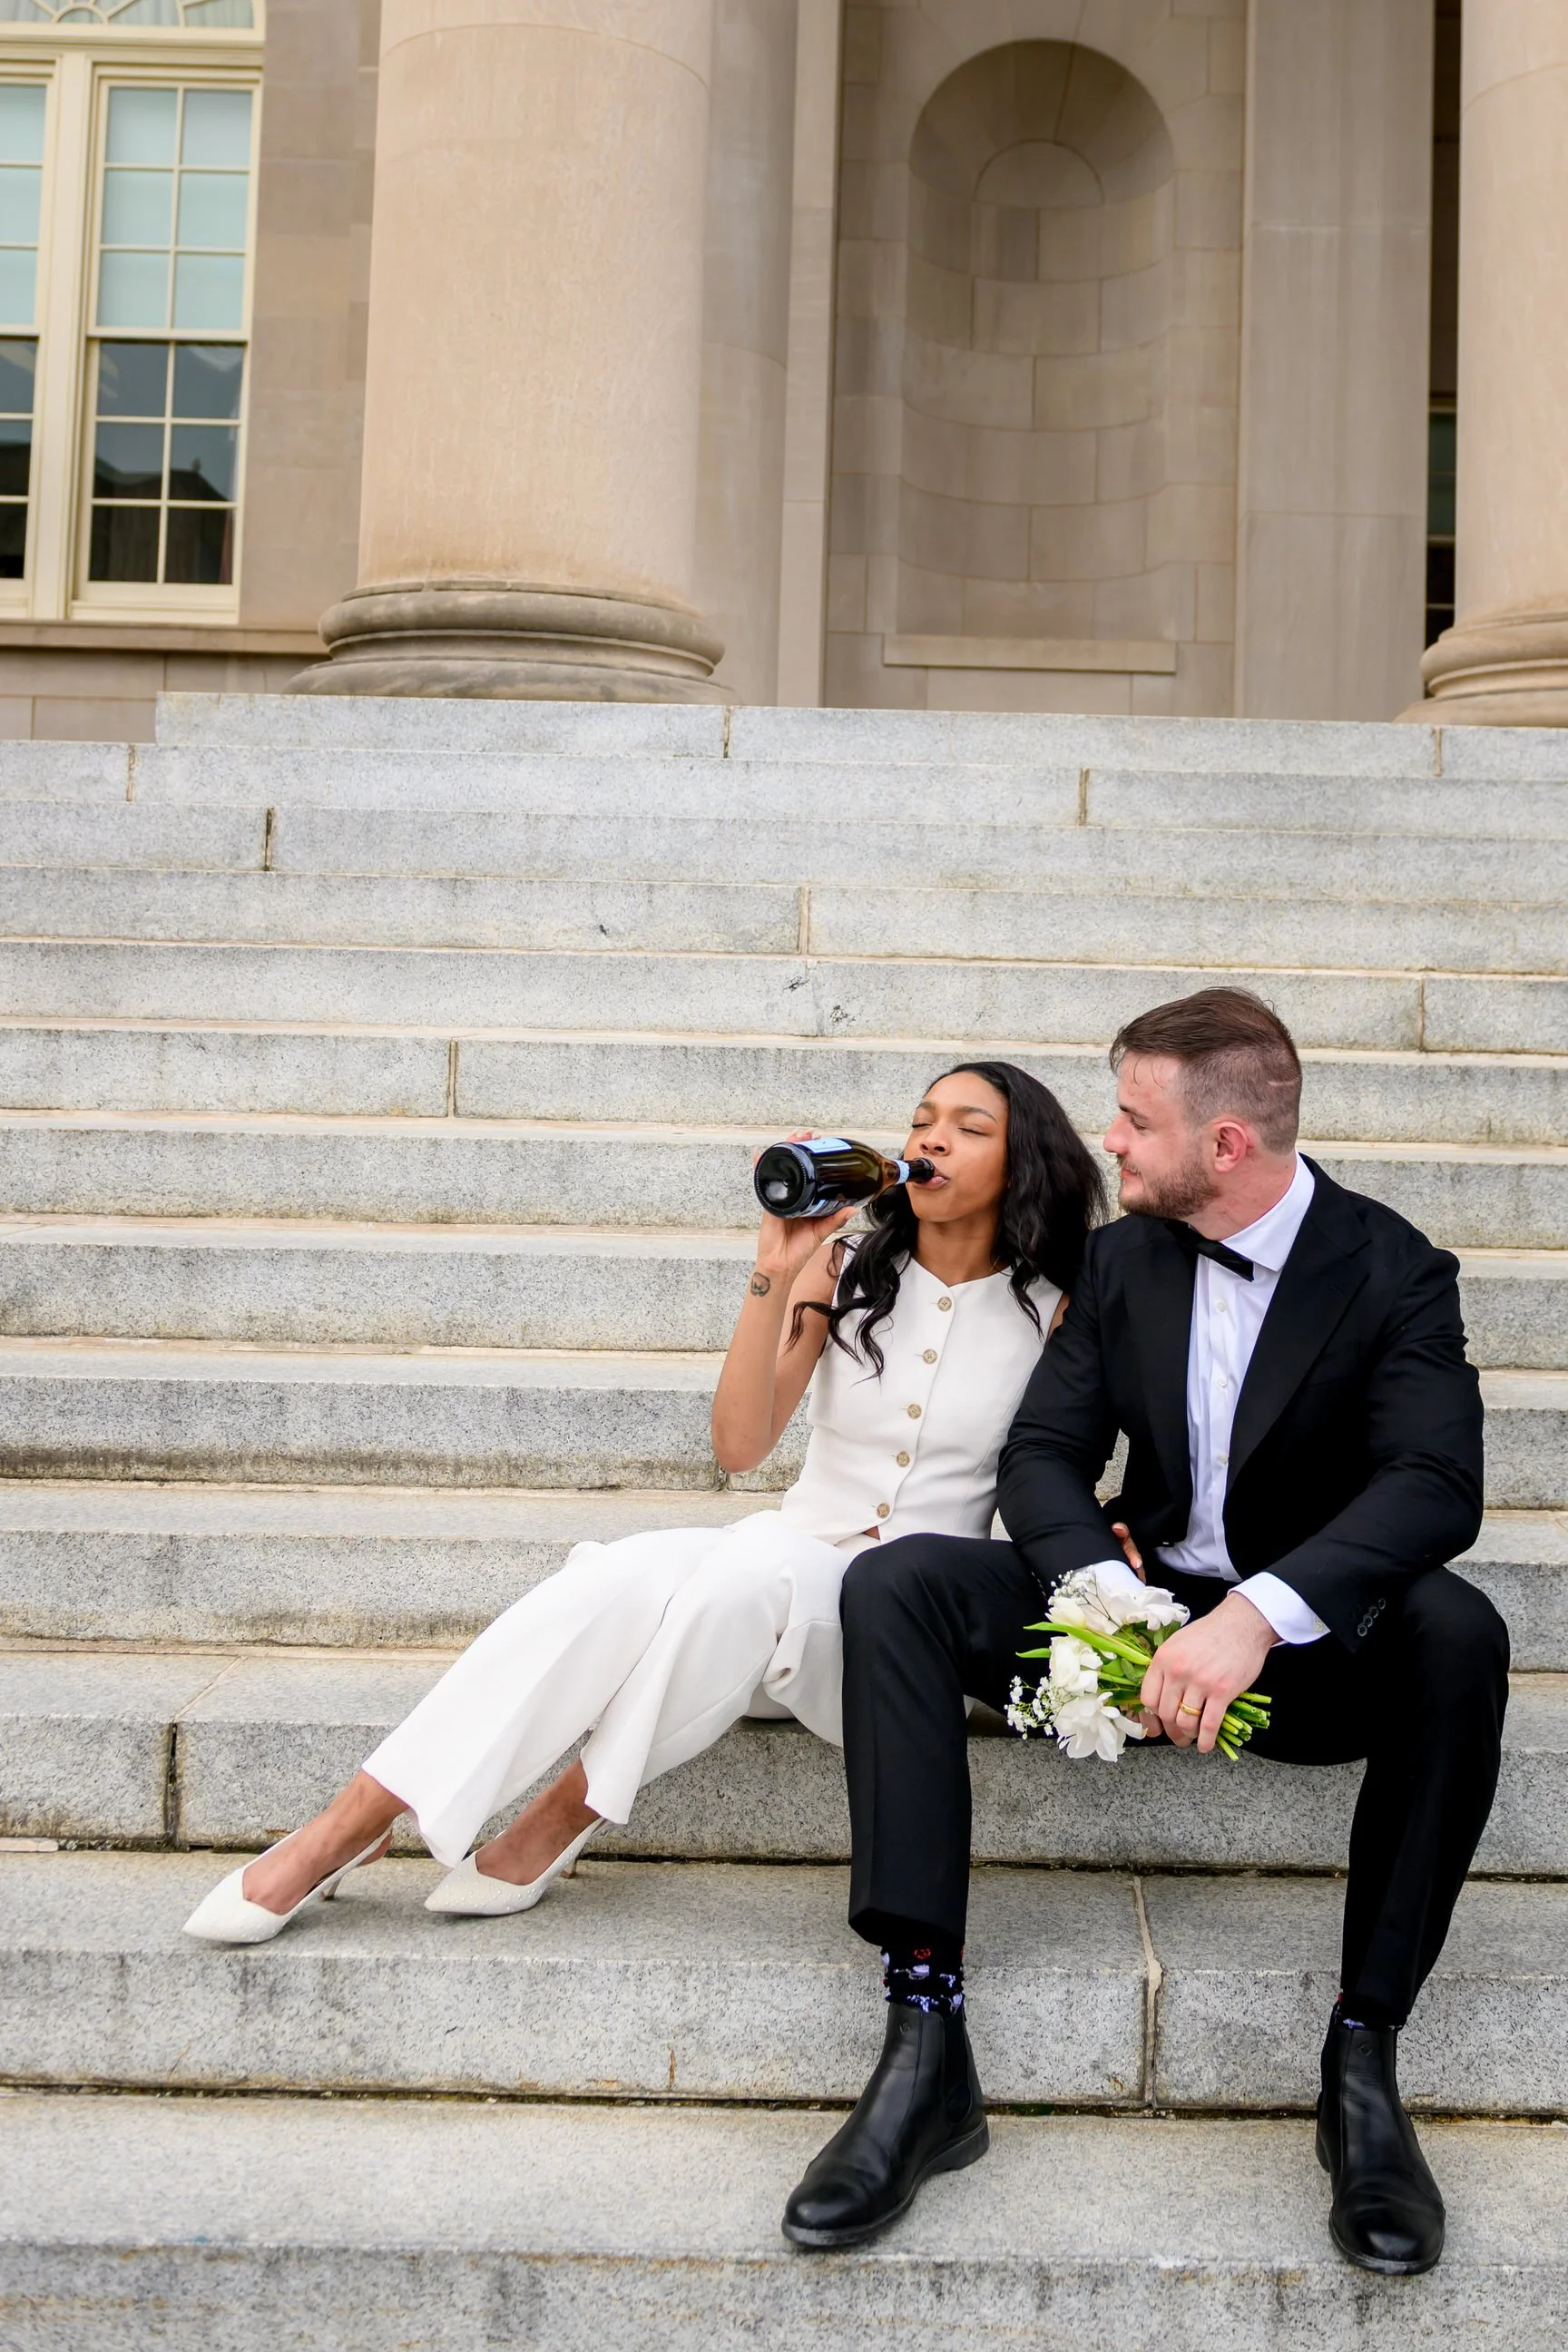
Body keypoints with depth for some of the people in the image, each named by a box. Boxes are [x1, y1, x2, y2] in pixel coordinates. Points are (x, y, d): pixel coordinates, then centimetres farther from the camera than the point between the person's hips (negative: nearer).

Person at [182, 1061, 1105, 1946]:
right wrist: (775, 1276, -14)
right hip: (791, 1553, 2)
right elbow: (740, 1445, -4)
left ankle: (561, 1822, -21)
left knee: (756, 1563, -36)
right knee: (625, 1572, -31)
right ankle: (348, 1827, -28)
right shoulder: (845, 1267, 6)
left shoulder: (1050, 1309, 1)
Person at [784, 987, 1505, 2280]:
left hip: (1310, 1641, -3)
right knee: (895, 1584, -20)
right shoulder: (1121, 1259, 3)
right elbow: (1044, 1453, -2)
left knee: (1457, 1631, -35)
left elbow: (1439, 1484, -23)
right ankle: (927, 2040, -28)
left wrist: (1259, 1615, -39)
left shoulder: (1392, 1268, -10)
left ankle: (1363, 2054, -24)